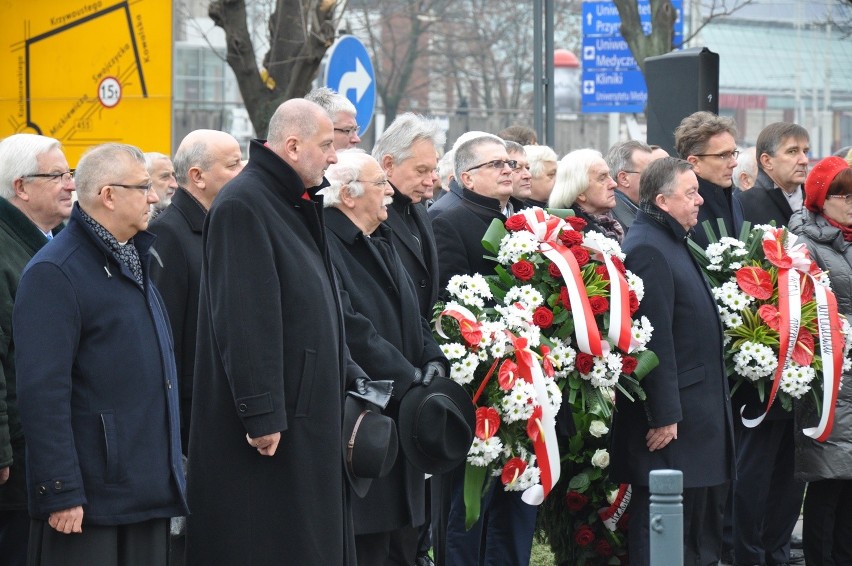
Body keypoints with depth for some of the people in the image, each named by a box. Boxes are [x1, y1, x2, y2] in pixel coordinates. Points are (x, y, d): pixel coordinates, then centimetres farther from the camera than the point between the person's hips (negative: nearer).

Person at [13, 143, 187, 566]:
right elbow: (42, 391, -18)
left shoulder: (133, 261, 17)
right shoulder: (54, 273, -13)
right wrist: (60, 492, -22)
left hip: (149, 492, 9)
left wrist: (171, 472, 21)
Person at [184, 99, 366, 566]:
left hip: (310, 413, 10)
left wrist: (350, 378, 17)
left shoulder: (297, 203, 16)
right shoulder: (242, 204, -16)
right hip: (271, 422, -10)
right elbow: (242, 320, -22)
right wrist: (261, 414, -24)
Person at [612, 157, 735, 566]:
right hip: (671, 419, -11)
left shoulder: (675, 243, 17)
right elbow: (655, 340, -22)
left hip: (698, 414, 11)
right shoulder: (646, 249, -17)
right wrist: (663, 416, -24)